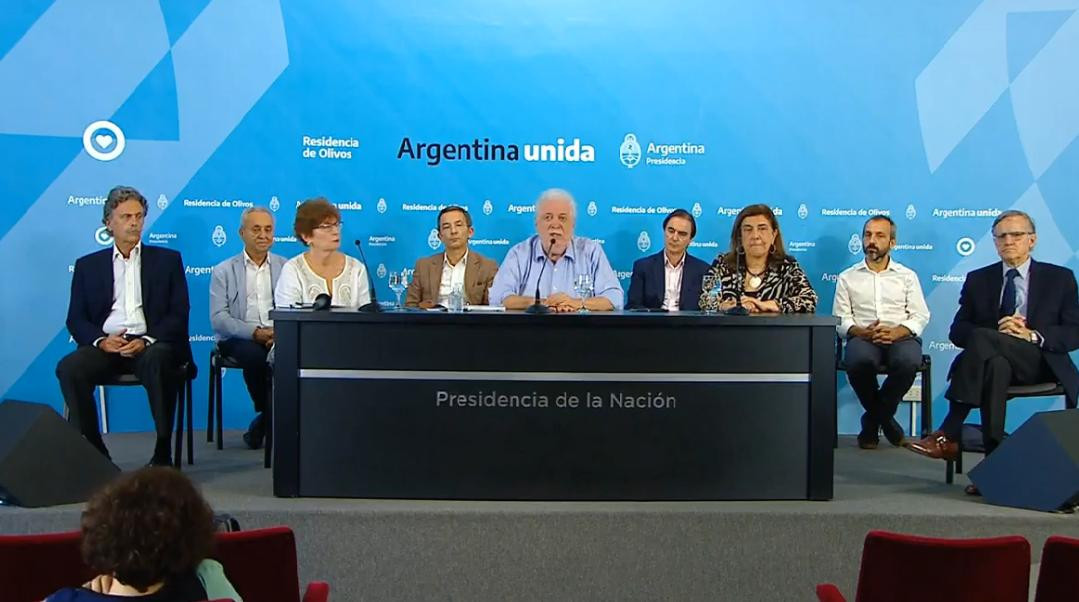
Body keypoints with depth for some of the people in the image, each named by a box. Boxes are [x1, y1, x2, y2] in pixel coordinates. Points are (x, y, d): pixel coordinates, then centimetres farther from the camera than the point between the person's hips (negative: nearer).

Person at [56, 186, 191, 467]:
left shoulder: (167, 260, 14)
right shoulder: (88, 265, 19)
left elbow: (178, 315, 5)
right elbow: (76, 320, 11)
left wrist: (146, 341, -12)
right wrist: (101, 340, -11)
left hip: (151, 345, -2)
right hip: (105, 346, 2)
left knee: (157, 361, -36)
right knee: (69, 368, -28)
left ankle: (163, 451, -27)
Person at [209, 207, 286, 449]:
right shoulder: (223, 271, 10)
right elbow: (218, 318, -2)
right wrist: (255, 332, -17)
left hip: (279, 338, 1)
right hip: (239, 339, -1)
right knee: (254, 355, -35)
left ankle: (266, 420, -12)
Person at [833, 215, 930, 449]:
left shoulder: (907, 276, 17)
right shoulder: (847, 278, 16)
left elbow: (920, 316, 7)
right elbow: (841, 320, 7)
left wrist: (896, 332, -14)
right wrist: (862, 332, -15)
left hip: (900, 337, 0)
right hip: (863, 338, 0)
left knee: (909, 361, -37)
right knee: (859, 360, -38)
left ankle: (873, 420, -11)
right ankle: (884, 418, -8)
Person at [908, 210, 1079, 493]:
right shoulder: (978, 279, 17)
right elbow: (957, 331, 8)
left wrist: (1032, 336, -15)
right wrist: (998, 331, -11)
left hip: (1041, 362, -2)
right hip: (993, 360, 2)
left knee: (982, 339, -33)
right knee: (996, 366, -38)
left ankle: (949, 435, -35)